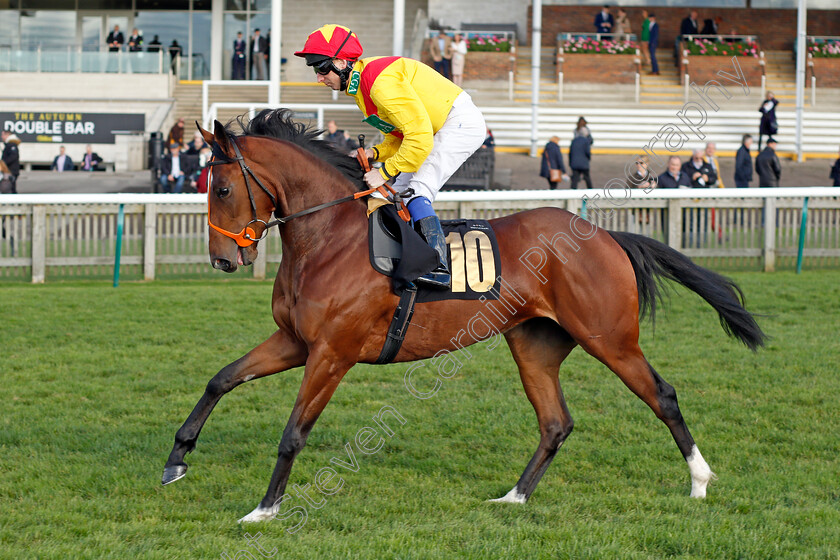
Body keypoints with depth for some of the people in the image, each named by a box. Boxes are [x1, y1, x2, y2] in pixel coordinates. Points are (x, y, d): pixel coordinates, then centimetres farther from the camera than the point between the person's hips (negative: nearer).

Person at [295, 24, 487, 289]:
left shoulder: (382, 82, -26)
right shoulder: (360, 85, 7)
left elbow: (419, 137, -29)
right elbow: (400, 135, 14)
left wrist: (384, 172, -22)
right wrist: (374, 153, -5)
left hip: (462, 122, -11)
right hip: (436, 127, 11)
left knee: (417, 190, -23)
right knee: (397, 190, 10)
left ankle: (439, 267, -32)